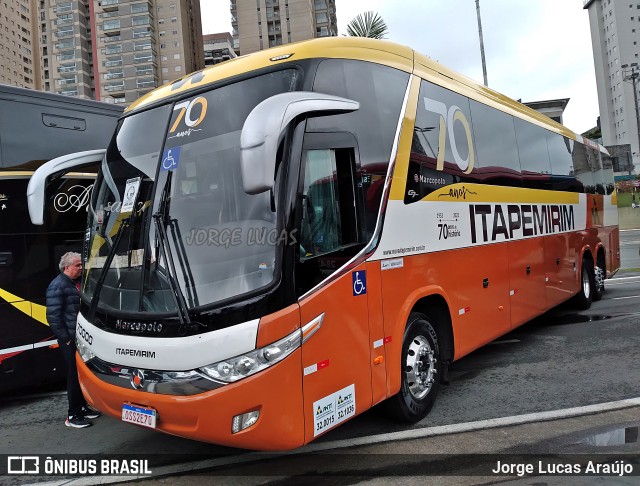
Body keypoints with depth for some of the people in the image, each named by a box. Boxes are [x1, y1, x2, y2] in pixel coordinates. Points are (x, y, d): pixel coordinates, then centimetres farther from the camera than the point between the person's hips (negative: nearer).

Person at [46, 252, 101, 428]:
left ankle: (83, 407, 29)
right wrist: (65, 338, -17)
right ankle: (73, 415, 8)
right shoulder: (57, 286, -14)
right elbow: (53, 316, -18)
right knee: (74, 376, -2)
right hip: (70, 340, -8)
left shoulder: (78, 283, 13)